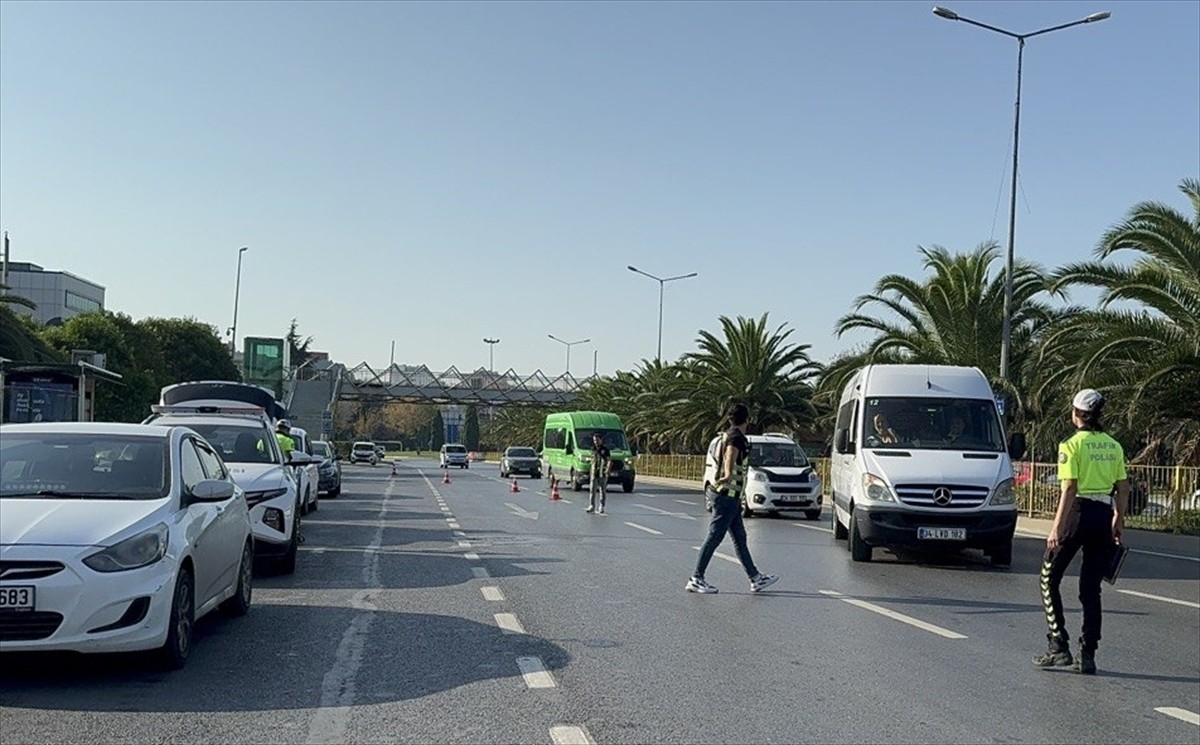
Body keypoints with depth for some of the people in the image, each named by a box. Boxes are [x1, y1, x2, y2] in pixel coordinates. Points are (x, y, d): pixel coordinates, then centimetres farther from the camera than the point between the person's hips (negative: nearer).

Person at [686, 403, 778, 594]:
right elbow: (730, 456, -36)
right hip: (727, 495, -10)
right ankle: (696, 579, -3)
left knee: (740, 539, 12)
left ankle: (755, 578, 17)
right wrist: (728, 476, -55)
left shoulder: (728, 435, 15)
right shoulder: (736, 438, -14)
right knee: (714, 538, -6)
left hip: (731, 498, 10)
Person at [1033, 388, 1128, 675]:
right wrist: (1119, 521, 19)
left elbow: (1069, 488, -15)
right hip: (1104, 515, 6)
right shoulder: (1114, 446, 9)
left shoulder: (1072, 445, -8)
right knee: (1091, 589, 11)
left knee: (1049, 580, 8)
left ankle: (1059, 647, 1)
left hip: (1078, 514, -6)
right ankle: (1087, 656, 9)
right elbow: (1123, 488, 10)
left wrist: (1057, 527, -15)